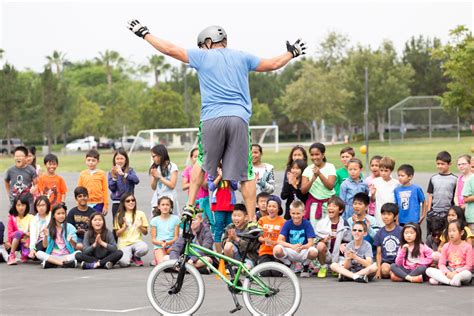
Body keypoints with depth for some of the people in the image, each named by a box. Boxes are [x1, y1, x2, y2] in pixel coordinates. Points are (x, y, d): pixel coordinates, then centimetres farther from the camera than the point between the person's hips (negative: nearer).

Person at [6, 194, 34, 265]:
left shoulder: (31, 217, 1)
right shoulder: (12, 218, 2)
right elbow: (10, 233, -4)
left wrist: (28, 242, -22)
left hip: (27, 242, -1)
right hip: (15, 242, 1)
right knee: (18, 233, -35)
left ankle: (24, 254, 5)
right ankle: (11, 256, -26)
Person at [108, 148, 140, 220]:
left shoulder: (130, 171, 2)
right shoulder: (111, 172, 5)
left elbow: (136, 180, -17)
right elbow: (111, 188, -3)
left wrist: (123, 174, -28)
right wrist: (114, 177, -18)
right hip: (116, 203, 1)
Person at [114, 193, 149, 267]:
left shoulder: (140, 214, 9)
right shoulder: (119, 216, 8)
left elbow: (145, 232, 8)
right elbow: (117, 234, 4)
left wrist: (140, 227, -12)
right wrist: (125, 227, -13)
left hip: (137, 241, 1)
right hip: (124, 244, -1)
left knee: (144, 248, -36)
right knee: (124, 263, -30)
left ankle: (135, 257, 1)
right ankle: (128, 256, 10)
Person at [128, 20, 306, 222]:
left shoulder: (203, 57, 9)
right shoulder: (242, 58, 15)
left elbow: (170, 50, 12)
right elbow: (273, 64, 23)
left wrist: (144, 34, 23)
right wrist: (292, 53, 42)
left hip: (212, 119, 0)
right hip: (239, 118, 1)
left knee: (201, 163, 20)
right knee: (245, 173, 2)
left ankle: (190, 207, 12)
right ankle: (252, 221, 1)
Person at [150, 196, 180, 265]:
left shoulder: (175, 219, 8)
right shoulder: (155, 220, 8)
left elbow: (176, 237, 3)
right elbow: (153, 239, 4)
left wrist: (167, 243, -17)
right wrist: (161, 243, -17)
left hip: (171, 245, 1)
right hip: (159, 246, -1)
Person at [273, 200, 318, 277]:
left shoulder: (307, 224, -8)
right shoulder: (287, 224, -5)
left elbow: (311, 242, -15)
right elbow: (280, 240, -15)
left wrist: (302, 247, -39)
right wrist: (292, 246, -33)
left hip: (303, 252, -1)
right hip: (290, 252, 1)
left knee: (313, 252, -36)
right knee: (277, 249, -32)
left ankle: (305, 268, 2)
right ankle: (287, 266, 3)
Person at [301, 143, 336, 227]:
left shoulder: (330, 167, -2)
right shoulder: (308, 169, 3)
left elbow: (330, 186, -12)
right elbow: (303, 190, -4)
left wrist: (320, 174, -23)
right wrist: (313, 178, -20)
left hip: (329, 202, -1)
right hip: (314, 204, 1)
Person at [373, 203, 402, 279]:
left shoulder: (401, 231, 2)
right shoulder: (379, 233, 10)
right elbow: (379, 253, 9)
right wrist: (378, 269, -4)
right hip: (385, 262, 1)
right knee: (385, 269, -33)